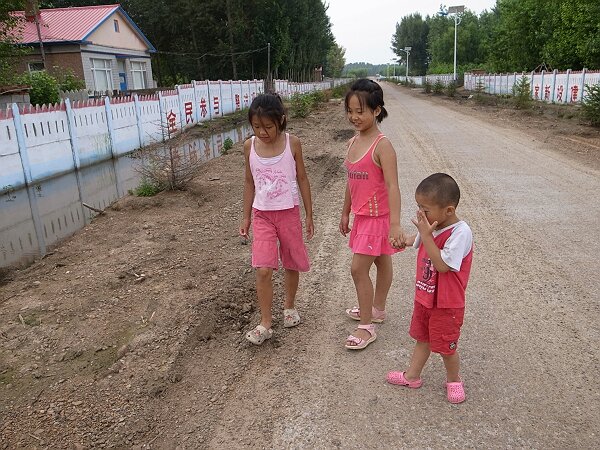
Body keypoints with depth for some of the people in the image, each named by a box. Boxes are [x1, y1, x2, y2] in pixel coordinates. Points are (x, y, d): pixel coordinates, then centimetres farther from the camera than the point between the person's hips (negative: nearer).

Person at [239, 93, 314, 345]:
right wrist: (246, 217, 9)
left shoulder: (292, 143, -9)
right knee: (263, 270, -7)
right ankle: (265, 324, 6)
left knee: (291, 264, 14)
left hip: (289, 213, 0)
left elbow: (302, 179, -1)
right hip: (262, 215, 1)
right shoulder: (249, 146, -4)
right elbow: (249, 182, 7)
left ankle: (289, 306, 39)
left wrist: (309, 215, 1)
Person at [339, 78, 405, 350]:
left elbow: (392, 186, -27)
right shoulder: (352, 143, 5)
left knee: (358, 269, -6)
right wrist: (345, 213, 19)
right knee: (381, 263, 22)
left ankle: (367, 327, 9)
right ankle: (377, 310, 38)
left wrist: (395, 224, -34)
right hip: (362, 215, 8)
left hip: (378, 216, -8)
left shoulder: (382, 145, -20)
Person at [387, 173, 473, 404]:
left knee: (446, 347, 11)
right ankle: (412, 376, 38)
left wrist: (426, 234, -32)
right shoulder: (430, 225, -4)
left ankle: (453, 379, 36)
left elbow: (442, 265, -33)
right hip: (424, 297, 7)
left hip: (447, 304, -7)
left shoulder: (461, 233, -26)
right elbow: (415, 241, 18)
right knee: (422, 338, 22)